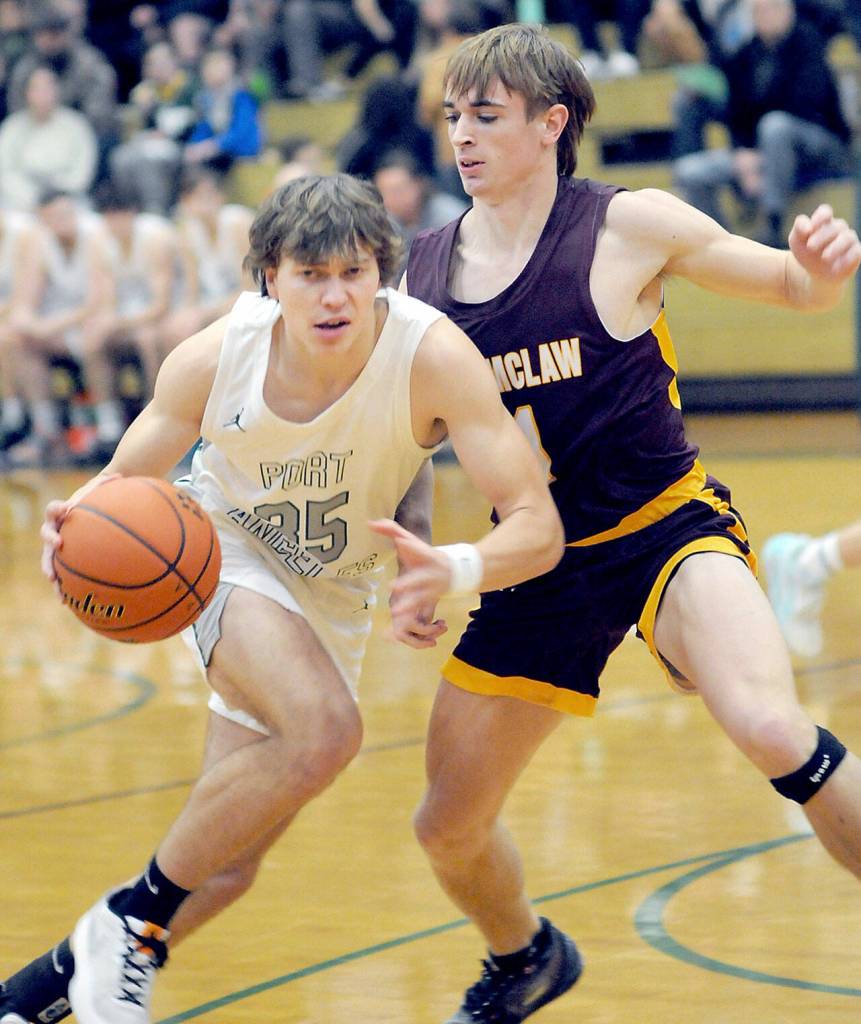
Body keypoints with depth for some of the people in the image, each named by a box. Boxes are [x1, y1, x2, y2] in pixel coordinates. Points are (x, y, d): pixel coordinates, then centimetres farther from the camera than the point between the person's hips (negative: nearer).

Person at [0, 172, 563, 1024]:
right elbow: (125, 480, -9)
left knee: (226, 865, 6)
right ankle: (131, 921, -15)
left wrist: (455, 569, -56)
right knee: (324, 729, -33)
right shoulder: (213, 359, -26)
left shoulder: (433, 356, -31)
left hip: (332, 595, 3)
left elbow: (537, 526, -34)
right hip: (224, 554, -2)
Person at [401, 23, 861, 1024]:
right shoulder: (423, 272, 0)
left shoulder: (625, 227, -10)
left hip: (669, 528, -5)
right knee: (448, 828, 10)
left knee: (769, 728, -35)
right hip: (542, 558, 5)